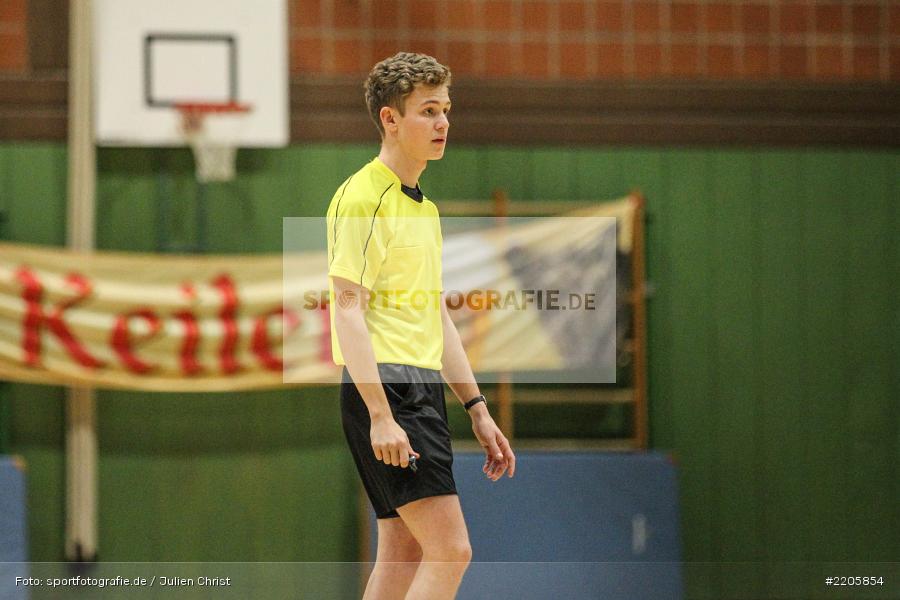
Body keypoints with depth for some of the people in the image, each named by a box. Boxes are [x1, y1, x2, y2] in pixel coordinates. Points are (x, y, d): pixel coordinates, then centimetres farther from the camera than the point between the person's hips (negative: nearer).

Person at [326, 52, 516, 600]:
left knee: (406, 552, 7)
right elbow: (348, 310, -15)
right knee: (451, 549, -15)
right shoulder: (362, 197, -9)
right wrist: (381, 415, -21)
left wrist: (478, 410, 21)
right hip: (386, 388, -9)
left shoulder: (425, 207, 19)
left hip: (425, 389, 9)